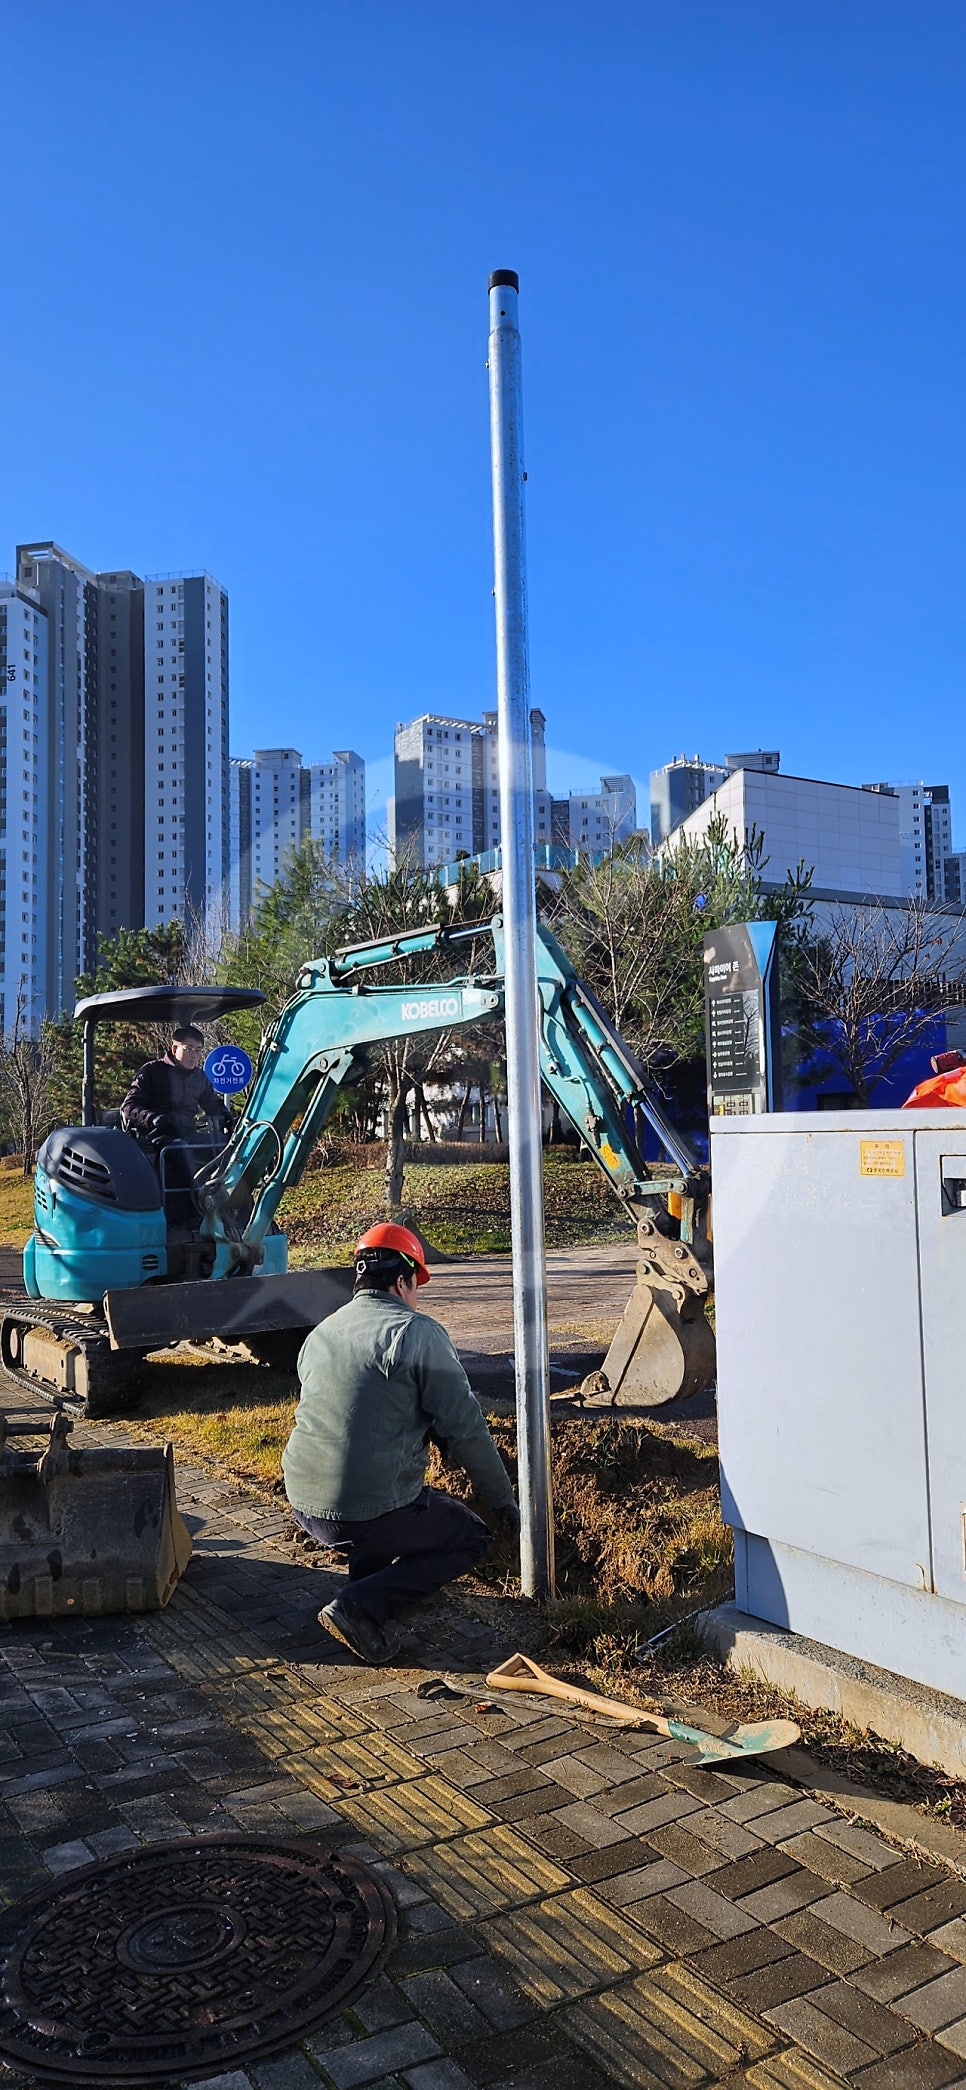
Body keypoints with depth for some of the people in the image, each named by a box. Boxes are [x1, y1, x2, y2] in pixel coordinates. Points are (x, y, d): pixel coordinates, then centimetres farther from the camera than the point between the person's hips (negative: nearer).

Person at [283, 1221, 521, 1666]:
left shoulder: (320, 1334, 12)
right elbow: (464, 1426, -9)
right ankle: (361, 1607, -1)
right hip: (367, 1517, -7)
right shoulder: (417, 1332, -10)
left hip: (304, 1507, 7)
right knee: (472, 1538, 15)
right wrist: (501, 1499, 4)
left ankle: (366, 1590, 19)